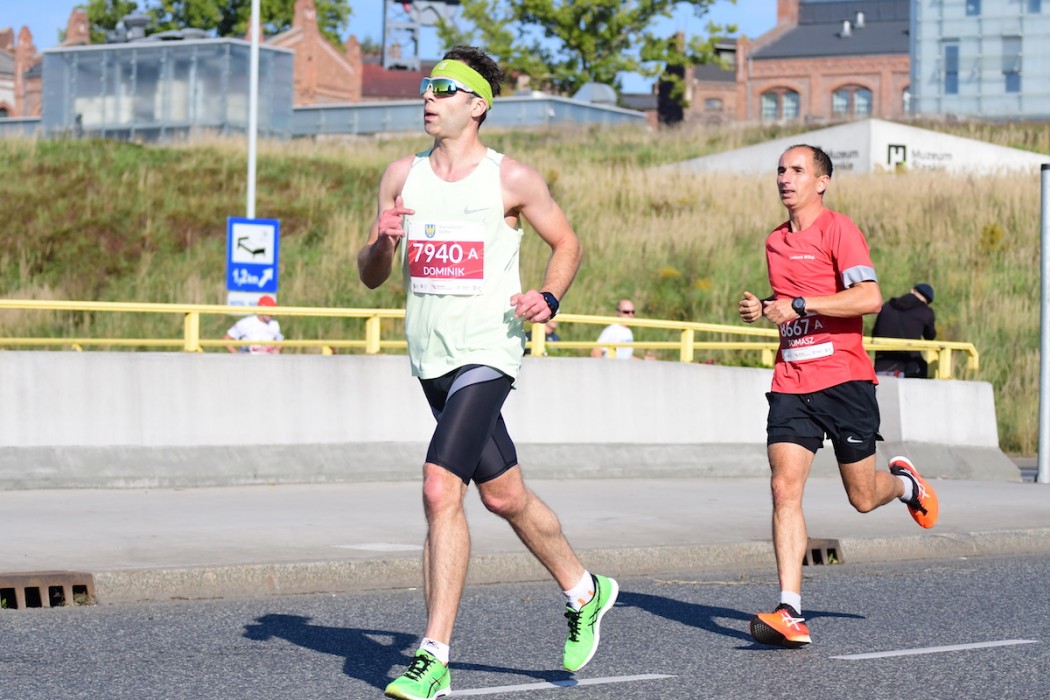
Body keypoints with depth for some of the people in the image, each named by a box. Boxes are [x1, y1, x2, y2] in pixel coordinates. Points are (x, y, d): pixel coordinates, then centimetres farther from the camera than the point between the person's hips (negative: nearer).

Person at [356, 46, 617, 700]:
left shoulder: (513, 179, -5)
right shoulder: (402, 175, 8)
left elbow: (567, 243, 8)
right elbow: (371, 276, 11)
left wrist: (548, 297, -10)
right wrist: (382, 243, -11)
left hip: (487, 352, -6)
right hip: (430, 357, 6)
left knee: (441, 488, -20)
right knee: (505, 495, 17)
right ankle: (584, 590, 41)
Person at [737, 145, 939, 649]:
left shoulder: (839, 230, -7)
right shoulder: (775, 242, 15)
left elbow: (869, 298, -19)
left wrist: (799, 305, -19)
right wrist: (762, 308, 9)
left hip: (844, 380, -5)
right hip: (791, 383, 5)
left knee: (862, 498, 6)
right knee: (784, 488, -13)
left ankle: (904, 482, 43)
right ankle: (790, 613, -17)